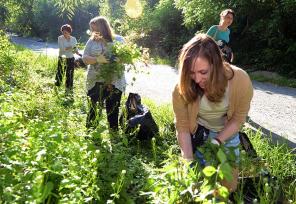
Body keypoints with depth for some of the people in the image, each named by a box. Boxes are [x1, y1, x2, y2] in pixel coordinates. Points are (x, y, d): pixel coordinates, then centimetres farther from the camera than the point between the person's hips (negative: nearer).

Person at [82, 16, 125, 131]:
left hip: (115, 82, -1)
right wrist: (98, 59, -19)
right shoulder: (92, 41, 6)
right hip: (95, 82, 1)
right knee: (93, 109, 6)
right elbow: (85, 59, 0)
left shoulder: (119, 40, 3)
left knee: (113, 111, 7)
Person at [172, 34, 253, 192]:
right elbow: (182, 127, -21)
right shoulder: (182, 88, -31)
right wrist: (189, 162, -27)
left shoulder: (241, 81, -32)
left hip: (226, 132, 1)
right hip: (197, 131, 0)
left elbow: (237, 119, -16)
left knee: (229, 184, 7)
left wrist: (217, 141, -25)